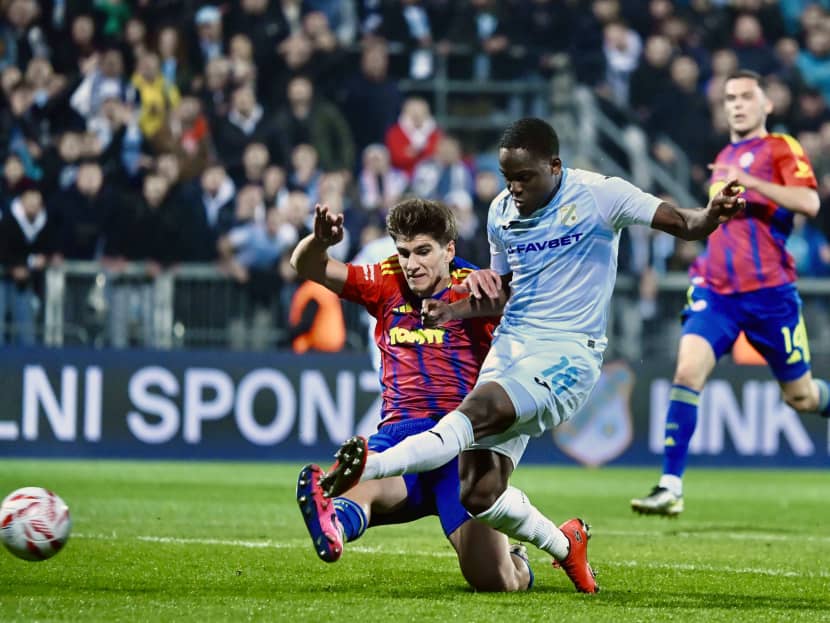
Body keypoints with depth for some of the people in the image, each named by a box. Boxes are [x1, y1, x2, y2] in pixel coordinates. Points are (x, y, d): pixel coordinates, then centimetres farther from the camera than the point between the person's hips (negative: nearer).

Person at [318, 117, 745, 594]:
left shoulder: (598, 195, -6)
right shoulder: (502, 213, 12)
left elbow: (685, 225, -8)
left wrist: (713, 214, -31)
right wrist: (453, 311, 7)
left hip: (566, 356, -6)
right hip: (509, 348, 6)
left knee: (477, 411, -32)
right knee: (479, 495, -4)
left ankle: (368, 466, -40)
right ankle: (565, 545, 21)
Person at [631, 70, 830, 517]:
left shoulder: (779, 148, -2)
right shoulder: (725, 158, 18)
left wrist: (749, 181, -26)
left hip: (770, 294, -4)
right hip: (717, 292, 4)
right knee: (687, 370, -17)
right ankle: (670, 487, -21)